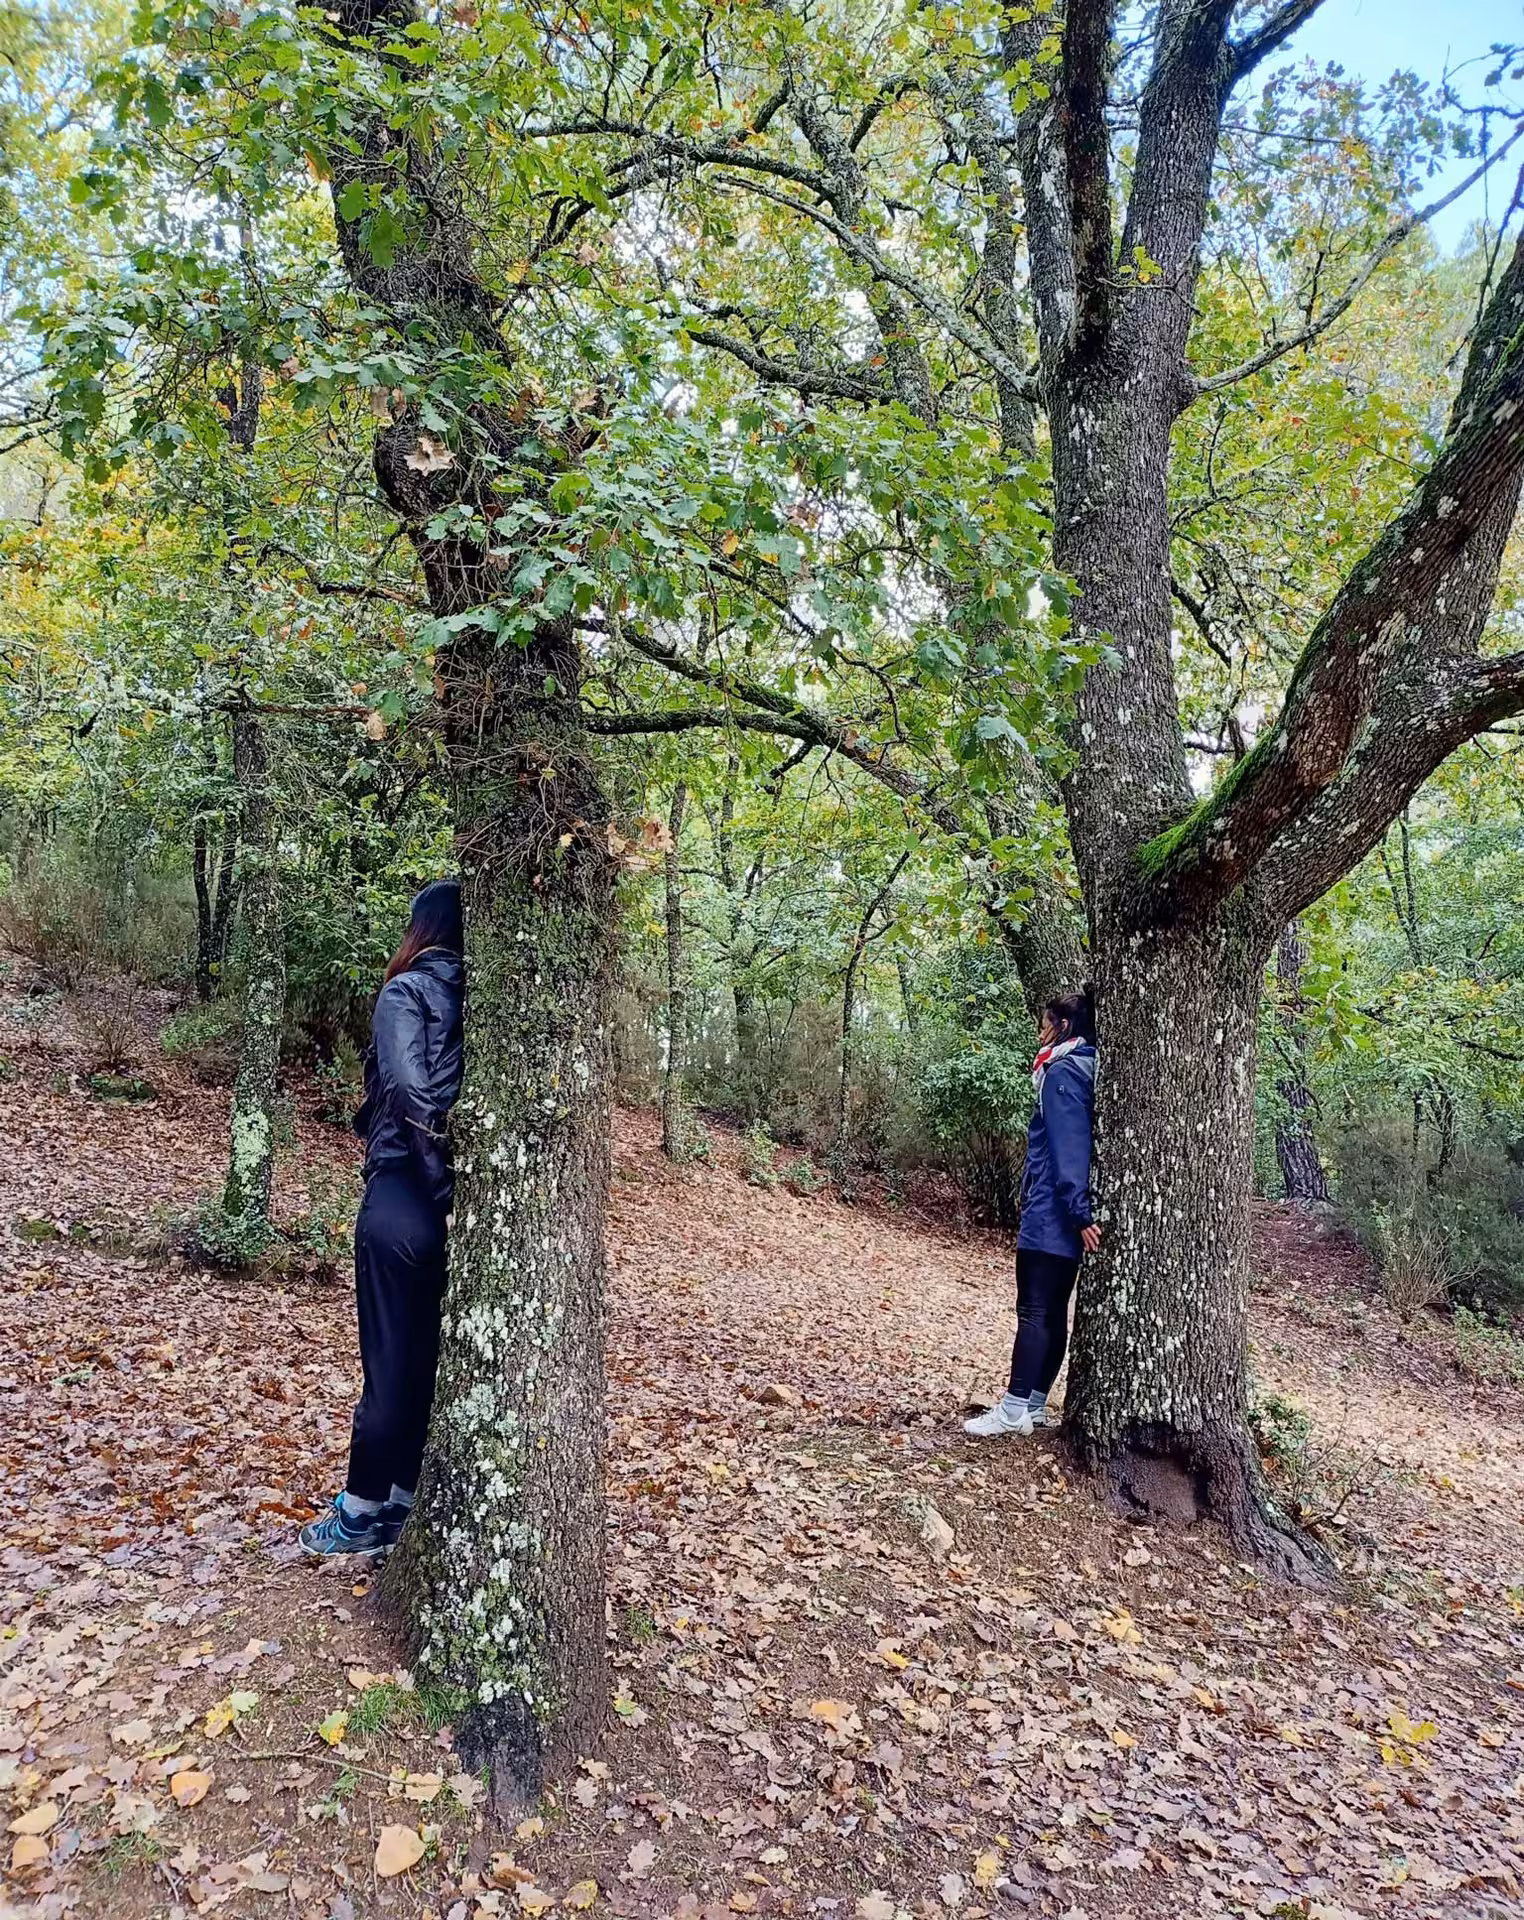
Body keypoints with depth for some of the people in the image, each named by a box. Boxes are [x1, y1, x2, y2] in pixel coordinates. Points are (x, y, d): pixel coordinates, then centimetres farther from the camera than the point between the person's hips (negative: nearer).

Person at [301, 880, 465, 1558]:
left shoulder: (407, 991, -8)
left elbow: (412, 1090, -21)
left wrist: (442, 1183, -13)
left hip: (406, 1198, -5)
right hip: (464, 1205, 5)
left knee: (391, 1360, 6)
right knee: (427, 1355, 16)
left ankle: (363, 1513, 21)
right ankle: (404, 1500, 29)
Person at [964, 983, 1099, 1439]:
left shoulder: (1063, 1072, -12)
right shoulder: (1087, 1071, 16)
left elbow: (1068, 1149, -19)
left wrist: (1081, 1214, -23)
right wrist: (1081, 1215, 18)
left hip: (1051, 1217, -9)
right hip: (1068, 1218, 9)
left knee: (1034, 1310, -7)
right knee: (1053, 1311, 11)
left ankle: (1014, 1410, -4)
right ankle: (1034, 1404, 17)